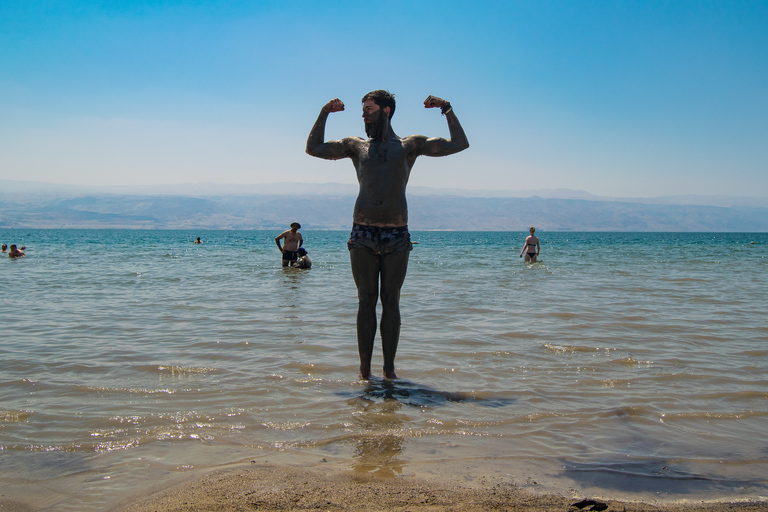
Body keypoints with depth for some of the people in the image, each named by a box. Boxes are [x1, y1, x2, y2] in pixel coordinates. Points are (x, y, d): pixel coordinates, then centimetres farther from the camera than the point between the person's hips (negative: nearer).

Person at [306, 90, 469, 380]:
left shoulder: (409, 145, 14)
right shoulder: (356, 146, 18)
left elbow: (459, 144, 12)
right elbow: (314, 148, 19)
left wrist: (447, 109, 7)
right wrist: (324, 113, 13)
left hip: (397, 236, -1)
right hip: (363, 235, 1)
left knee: (391, 301, 2)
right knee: (366, 301, 2)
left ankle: (389, 368, 7)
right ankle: (364, 370, 7)